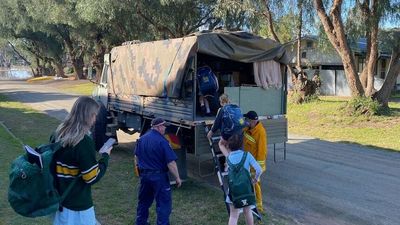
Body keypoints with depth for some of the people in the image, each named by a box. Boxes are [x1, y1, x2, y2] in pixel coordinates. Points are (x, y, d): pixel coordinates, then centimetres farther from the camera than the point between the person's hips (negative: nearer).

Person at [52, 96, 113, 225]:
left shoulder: (58, 134, 1)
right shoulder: (84, 142, -23)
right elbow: (92, 177, -19)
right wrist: (105, 156, -6)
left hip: (58, 199, 7)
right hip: (77, 205, -7)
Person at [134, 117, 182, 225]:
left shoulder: (141, 139, 4)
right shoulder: (162, 141, -19)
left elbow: (136, 157, 15)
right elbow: (171, 162, -20)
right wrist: (177, 178, -11)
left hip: (144, 175, 8)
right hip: (158, 176, -7)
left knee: (143, 201, 22)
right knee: (164, 203, 2)